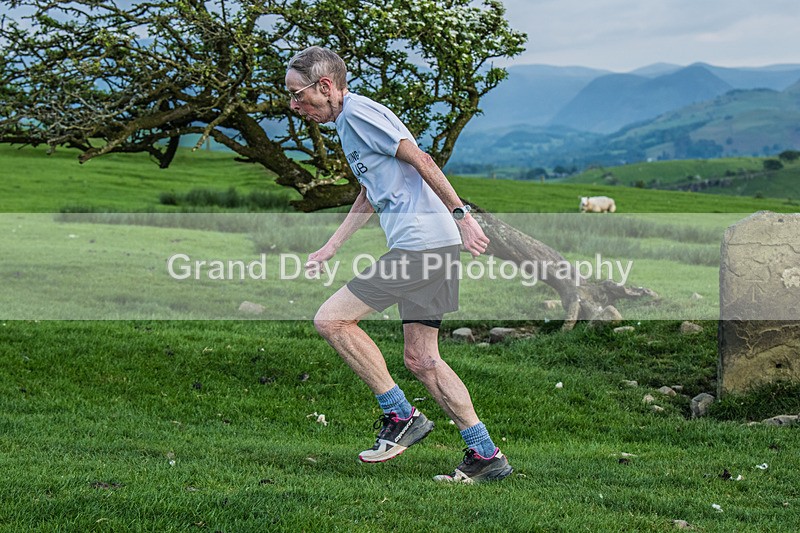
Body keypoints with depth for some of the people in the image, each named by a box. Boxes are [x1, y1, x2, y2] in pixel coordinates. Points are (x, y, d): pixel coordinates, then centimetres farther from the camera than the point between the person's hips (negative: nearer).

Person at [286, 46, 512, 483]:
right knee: (420, 358, 9)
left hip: (420, 244, -10)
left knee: (331, 319, -8)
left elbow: (420, 161, -13)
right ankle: (485, 456, 9)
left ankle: (401, 416, -3)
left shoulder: (360, 111, -7)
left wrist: (461, 215, -15)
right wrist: (329, 248, 32)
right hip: (429, 248, 10)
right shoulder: (347, 121, 24)